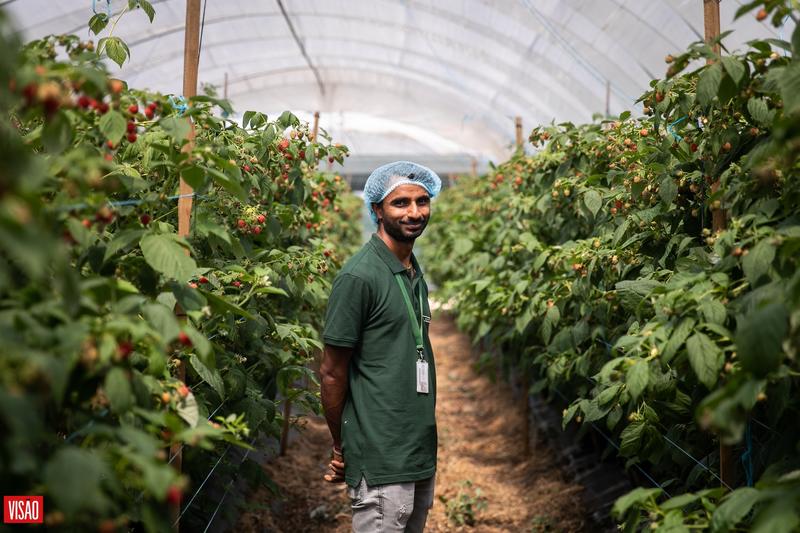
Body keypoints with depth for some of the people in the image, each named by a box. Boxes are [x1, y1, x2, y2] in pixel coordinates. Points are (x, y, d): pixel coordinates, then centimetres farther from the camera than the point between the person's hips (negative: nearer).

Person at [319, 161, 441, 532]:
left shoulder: (415, 274, 11)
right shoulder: (359, 276, -14)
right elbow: (332, 372, -10)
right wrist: (340, 446, -2)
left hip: (422, 451, 8)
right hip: (381, 459, -8)